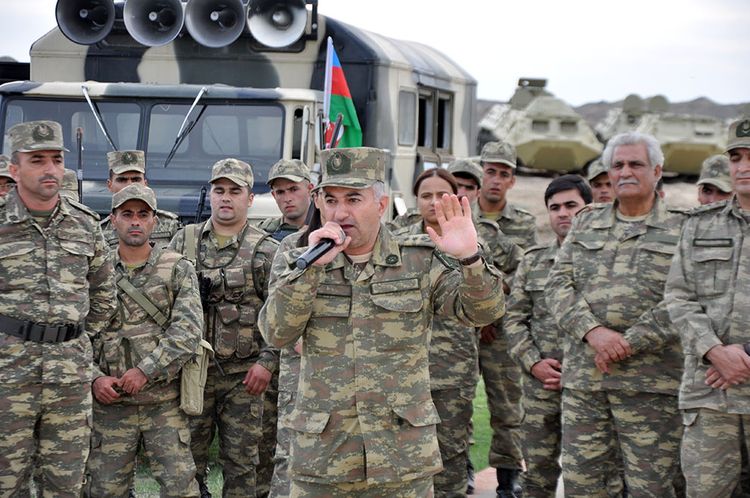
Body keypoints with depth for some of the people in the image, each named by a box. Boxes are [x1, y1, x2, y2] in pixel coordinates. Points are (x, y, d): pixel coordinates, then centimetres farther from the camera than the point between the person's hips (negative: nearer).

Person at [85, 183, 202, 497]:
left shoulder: (178, 270, 3)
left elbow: (188, 330, -9)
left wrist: (145, 371, -16)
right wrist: (95, 377, -8)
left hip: (165, 403, -1)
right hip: (110, 403, 2)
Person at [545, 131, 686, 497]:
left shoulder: (681, 230, 4)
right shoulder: (586, 224, 16)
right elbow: (558, 286, 6)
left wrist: (627, 344, -13)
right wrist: (593, 332, -11)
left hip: (649, 382, -3)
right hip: (581, 377, 4)